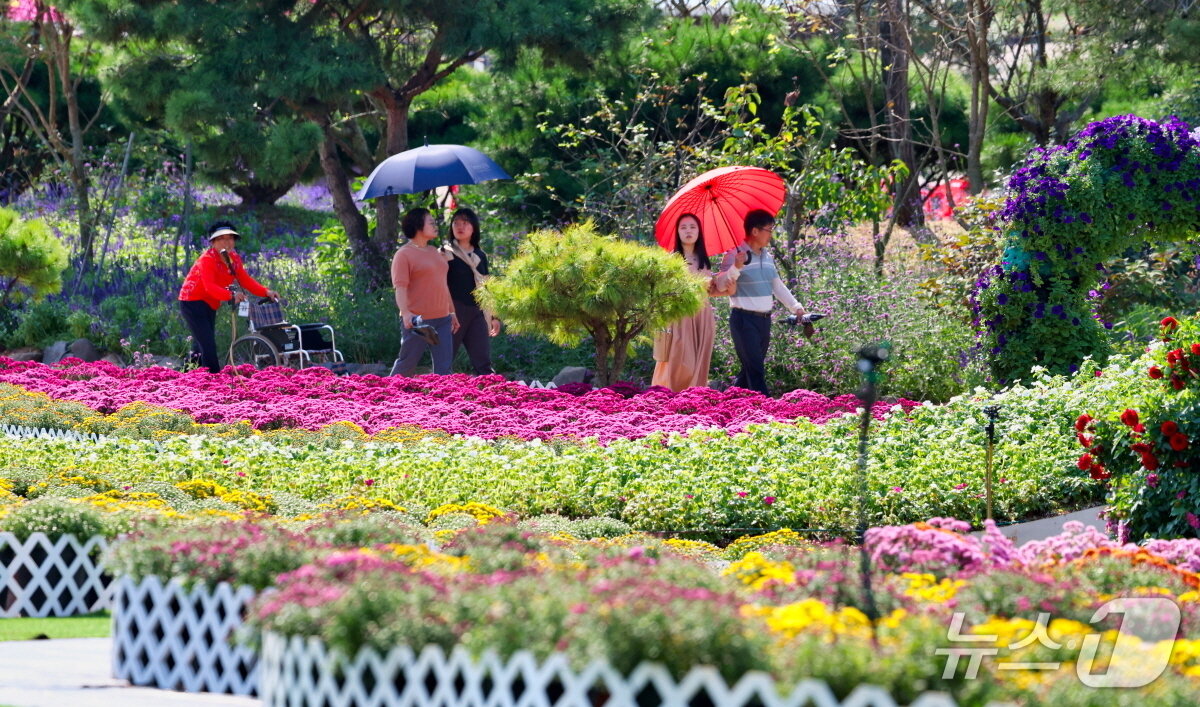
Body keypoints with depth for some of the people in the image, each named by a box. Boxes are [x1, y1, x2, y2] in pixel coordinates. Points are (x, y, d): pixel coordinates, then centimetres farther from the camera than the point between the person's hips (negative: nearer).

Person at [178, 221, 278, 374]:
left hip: (209, 305, 9)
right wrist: (231, 295, -49)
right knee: (208, 345, -17)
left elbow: (245, 280, -2)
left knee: (200, 349, 14)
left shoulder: (234, 259, 0)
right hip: (193, 302, -9)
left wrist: (266, 292, -17)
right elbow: (210, 286, -35)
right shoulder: (207, 259, -24)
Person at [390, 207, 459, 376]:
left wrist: (452, 312, 24)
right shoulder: (404, 254, -7)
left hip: (442, 320, 7)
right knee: (406, 365, 2)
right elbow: (400, 287, -17)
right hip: (416, 321, -7)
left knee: (443, 368, 1)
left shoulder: (435, 252, 18)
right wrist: (406, 312, -31)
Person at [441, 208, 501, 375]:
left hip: (477, 312, 5)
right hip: (454, 310, -5)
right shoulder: (446, 253, 3)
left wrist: (494, 316, 19)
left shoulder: (480, 256, 18)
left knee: (483, 363, -1)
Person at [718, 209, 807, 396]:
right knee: (755, 371, -11)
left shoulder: (767, 256, 14)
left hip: (764, 319, 8)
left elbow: (778, 286, 22)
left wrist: (796, 307, 16)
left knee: (750, 370, 12)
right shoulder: (735, 254, -10)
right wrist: (735, 268, -35)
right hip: (744, 319, -8)